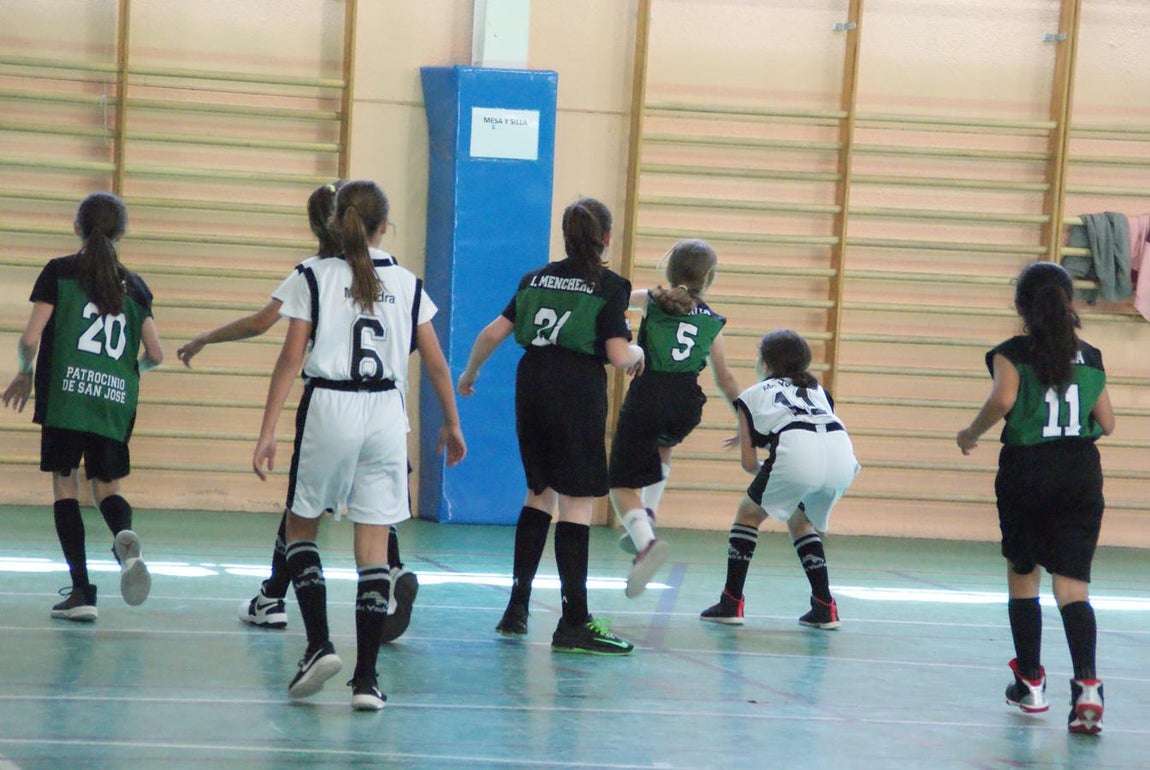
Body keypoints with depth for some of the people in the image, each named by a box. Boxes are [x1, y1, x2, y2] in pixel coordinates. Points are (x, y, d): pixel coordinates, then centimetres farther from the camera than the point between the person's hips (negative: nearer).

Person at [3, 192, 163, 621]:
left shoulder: (59, 272, 1)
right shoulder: (134, 286, 10)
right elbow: (155, 354, 8)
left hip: (64, 397, -3)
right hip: (116, 402, 3)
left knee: (65, 484, 4)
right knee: (106, 487, 12)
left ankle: (81, 591, -4)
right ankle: (125, 538, -24)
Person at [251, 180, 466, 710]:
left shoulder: (314, 277, 1)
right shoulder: (407, 285, 8)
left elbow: (291, 358, -5)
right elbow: (436, 363, 11)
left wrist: (268, 432, -5)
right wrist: (451, 425, 24)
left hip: (329, 408, -2)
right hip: (386, 415, 2)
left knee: (300, 528, 15)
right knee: (373, 547, 3)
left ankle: (319, 645, -3)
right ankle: (366, 677, 1)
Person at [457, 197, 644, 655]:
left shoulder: (537, 279, 11)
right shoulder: (609, 285, -4)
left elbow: (494, 333, 8)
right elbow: (618, 355, -11)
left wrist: (469, 374, 23)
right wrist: (638, 353, 11)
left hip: (532, 390, 6)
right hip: (579, 395, -6)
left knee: (540, 493, 19)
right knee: (577, 504, -4)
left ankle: (517, 607, 19)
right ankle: (573, 625, -6)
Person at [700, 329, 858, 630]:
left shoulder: (753, 394, 25)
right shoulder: (818, 390, 36)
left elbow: (748, 462, 18)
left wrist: (766, 472, 40)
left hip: (795, 453, -4)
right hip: (842, 456, 4)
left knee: (748, 515, 21)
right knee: (800, 523, 29)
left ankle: (731, 603, 14)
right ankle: (825, 607, 21)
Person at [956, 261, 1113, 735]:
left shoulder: (1013, 353, -4)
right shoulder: (1090, 359, 8)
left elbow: (1003, 399, -22)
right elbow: (1107, 424, 12)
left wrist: (971, 434, -6)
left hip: (1026, 470, -2)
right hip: (1081, 473, 2)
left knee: (1022, 575, 17)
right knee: (1072, 585, -4)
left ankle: (1030, 682, 22)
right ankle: (1086, 683, -25)